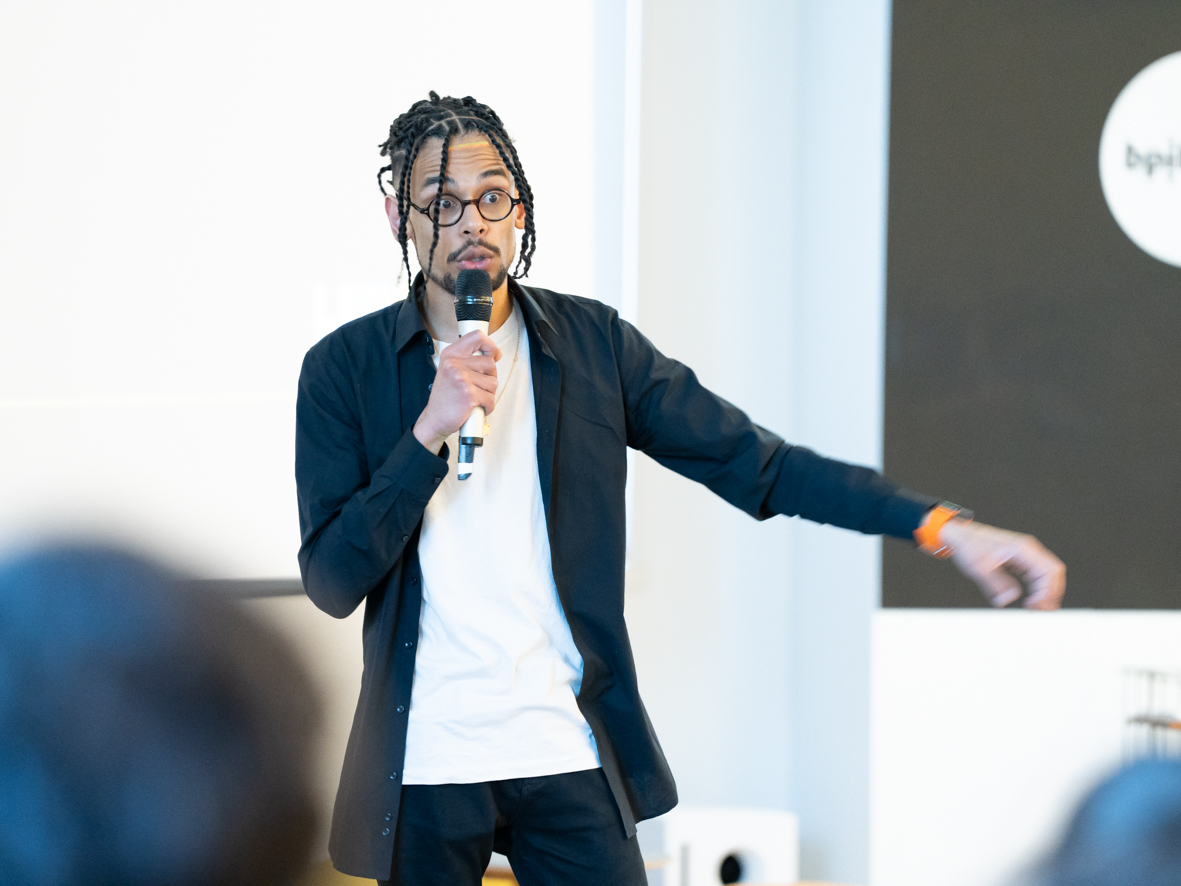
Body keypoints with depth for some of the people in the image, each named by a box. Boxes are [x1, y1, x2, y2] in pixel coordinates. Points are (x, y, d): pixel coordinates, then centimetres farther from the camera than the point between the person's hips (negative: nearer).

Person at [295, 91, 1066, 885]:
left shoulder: (592, 343, 4)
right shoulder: (347, 366, 0)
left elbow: (755, 462, 1)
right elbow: (332, 581, -6)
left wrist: (944, 527, -8)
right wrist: (430, 432, -17)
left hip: (570, 755, 1)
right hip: (425, 763, -1)